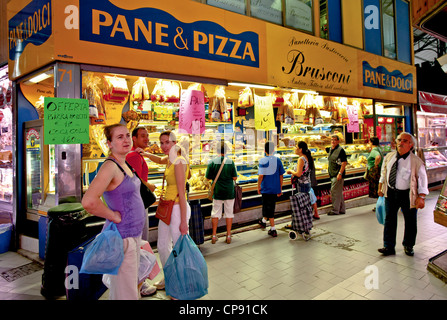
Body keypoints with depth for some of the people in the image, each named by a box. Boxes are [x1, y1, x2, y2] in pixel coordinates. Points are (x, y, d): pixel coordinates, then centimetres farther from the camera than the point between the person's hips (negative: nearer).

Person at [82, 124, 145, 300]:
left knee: (131, 285, 23)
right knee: (126, 293, 3)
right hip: (122, 236, -9)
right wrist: (114, 217, -20)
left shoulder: (123, 165, 8)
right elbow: (88, 201, -33)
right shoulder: (110, 166, -21)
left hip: (134, 233, 9)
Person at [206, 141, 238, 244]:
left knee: (215, 213, 11)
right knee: (229, 213, 10)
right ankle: (228, 236, 16)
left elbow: (208, 178, -3)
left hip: (217, 192, 0)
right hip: (229, 191, 0)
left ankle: (214, 236, 16)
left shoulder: (212, 162, -8)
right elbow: (234, 178, -6)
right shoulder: (230, 162, -8)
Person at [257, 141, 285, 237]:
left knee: (269, 208, 2)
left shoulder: (263, 160, -12)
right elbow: (281, 175, 4)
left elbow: (261, 175, -17)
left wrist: (258, 186, -2)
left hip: (266, 188, -5)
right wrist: (280, 189, 13)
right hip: (276, 188, 5)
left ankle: (273, 229, 3)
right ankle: (264, 221, 44)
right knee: (269, 206, 23)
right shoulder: (278, 160, 1)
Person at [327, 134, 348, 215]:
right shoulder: (331, 149, 14)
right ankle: (342, 209, 23)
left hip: (338, 175, -9)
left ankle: (335, 210, 1)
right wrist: (330, 173, 21)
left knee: (334, 192, -7)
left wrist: (340, 173, -21)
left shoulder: (340, 150, -12)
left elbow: (344, 162, -17)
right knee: (339, 193, 15)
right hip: (332, 175, 9)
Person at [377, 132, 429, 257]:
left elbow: (422, 179, -8)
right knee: (389, 220, 6)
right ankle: (389, 247, 16)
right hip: (391, 193, 3)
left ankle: (408, 246, 32)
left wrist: (421, 197, -14)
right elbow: (384, 173, 16)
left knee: (410, 222, 11)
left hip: (407, 195, -3)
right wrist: (380, 188, 16)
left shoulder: (416, 161, -10)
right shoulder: (389, 157, 3)